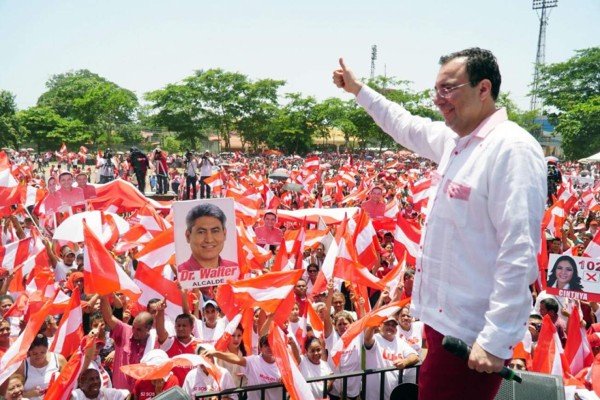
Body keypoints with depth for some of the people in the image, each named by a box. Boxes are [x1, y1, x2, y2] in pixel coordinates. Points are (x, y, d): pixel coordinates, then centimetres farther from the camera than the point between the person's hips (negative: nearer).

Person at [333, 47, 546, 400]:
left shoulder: (513, 149, -20)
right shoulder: (454, 140, 7)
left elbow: (519, 253, -24)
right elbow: (408, 127, 28)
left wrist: (496, 341, -25)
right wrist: (358, 90, 32)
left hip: (472, 334, -9)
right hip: (445, 317, 9)